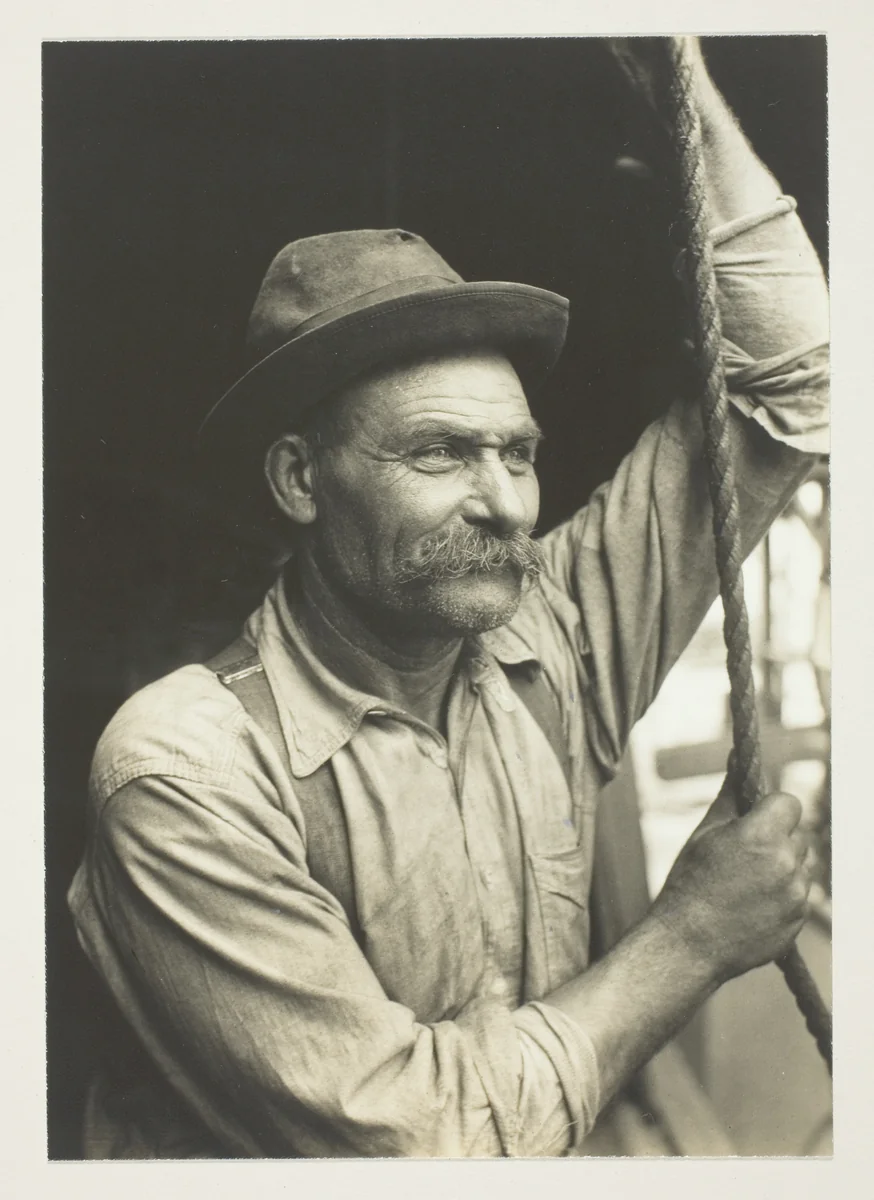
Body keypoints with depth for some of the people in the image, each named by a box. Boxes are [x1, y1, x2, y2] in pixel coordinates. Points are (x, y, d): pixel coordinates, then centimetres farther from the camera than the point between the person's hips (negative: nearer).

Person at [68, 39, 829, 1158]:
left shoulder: (548, 639, -3)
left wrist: (693, 94, -5)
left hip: (577, 1155, 5)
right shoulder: (191, 769, -18)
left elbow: (788, 377, 2)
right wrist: (692, 936, -12)